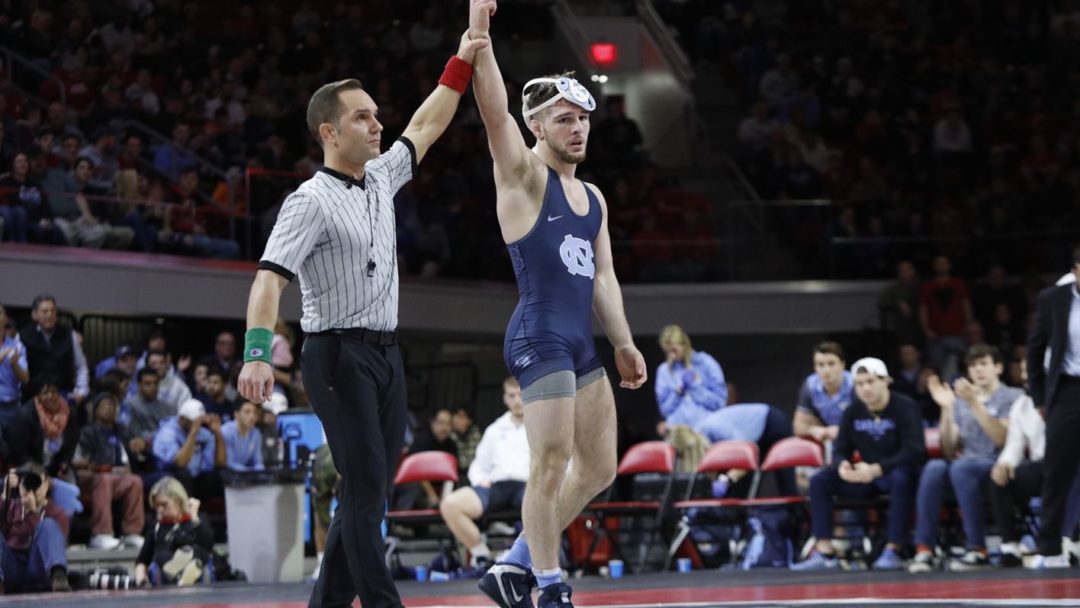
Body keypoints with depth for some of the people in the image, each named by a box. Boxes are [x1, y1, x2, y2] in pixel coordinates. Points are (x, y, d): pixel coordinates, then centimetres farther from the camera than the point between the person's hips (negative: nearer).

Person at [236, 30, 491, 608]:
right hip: (339, 354, -8)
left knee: (371, 492, 8)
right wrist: (257, 352, -35)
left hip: (386, 353, 8)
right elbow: (269, 278, -22)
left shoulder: (380, 179, 11)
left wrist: (461, 64, 19)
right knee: (365, 489, -12)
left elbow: (426, 127, 25)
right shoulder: (311, 201, -13)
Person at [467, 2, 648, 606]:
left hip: (581, 345, 8)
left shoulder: (594, 199, 20)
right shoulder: (523, 176, -1)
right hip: (540, 338, -8)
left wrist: (624, 344, 15)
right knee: (551, 467, -9)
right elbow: (494, 110, -15)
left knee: (599, 469, 10)